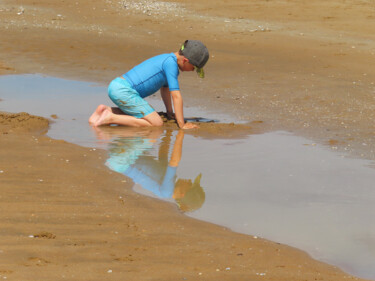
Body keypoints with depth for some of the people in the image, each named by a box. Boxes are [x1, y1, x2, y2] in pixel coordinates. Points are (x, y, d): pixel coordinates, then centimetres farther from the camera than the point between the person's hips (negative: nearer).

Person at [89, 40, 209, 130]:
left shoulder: (167, 59, 18)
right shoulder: (171, 63, -12)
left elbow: (165, 88, 33)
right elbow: (176, 96, -14)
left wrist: (170, 112, 35)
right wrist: (182, 125, -12)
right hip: (123, 91, -10)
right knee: (156, 123, -12)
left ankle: (107, 110, 13)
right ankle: (111, 118, -14)